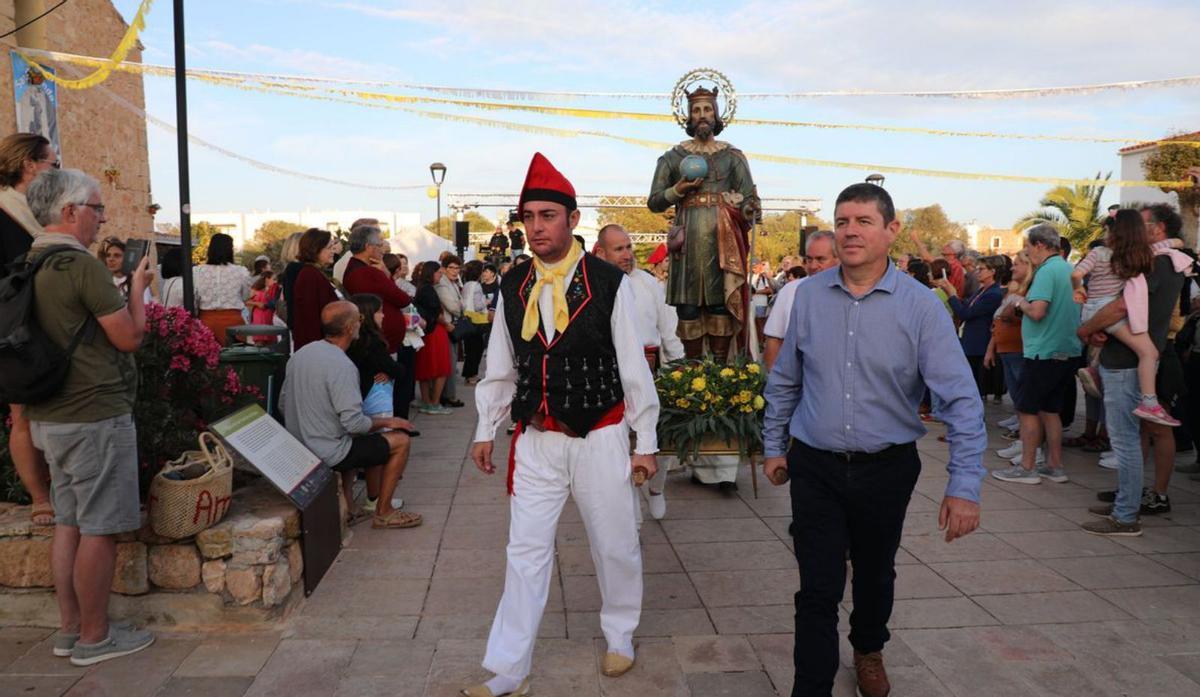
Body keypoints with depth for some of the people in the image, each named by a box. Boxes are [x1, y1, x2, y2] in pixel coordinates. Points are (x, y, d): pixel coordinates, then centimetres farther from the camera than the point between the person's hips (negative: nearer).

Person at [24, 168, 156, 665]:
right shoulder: (82, 266, -18)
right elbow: (130, 337, -15)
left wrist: (125, 287, 16)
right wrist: (138, 286, 0)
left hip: (49, 416, 9)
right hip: (95, 417, -9)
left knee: (69, 522, 15)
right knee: (100, 529, 0)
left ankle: (69, 628, 24)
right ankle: (94, 637, 10)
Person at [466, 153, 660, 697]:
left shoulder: (610, 284, -10)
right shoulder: (512, 286, 1)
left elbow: (633, 367, -6)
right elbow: (500, 366, 9)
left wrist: (645, 441, -4)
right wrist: (485, 430, 10)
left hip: (600, 438, -2)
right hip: (536, 440, 3)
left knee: (615, 546, 12)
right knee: (526, 550, 7)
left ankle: (619, 636, 38)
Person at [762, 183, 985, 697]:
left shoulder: (920, 306, -13)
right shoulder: (809, 295, -4)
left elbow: (961, 399, -14)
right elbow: (784, 380, 7)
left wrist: (964, 487, -19)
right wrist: (774, 446, 11)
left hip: (887, 467, 0)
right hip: (815, 466, 0)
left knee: (875, 575, 22)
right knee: (818, 589, -1)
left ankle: (868, 650, 51)